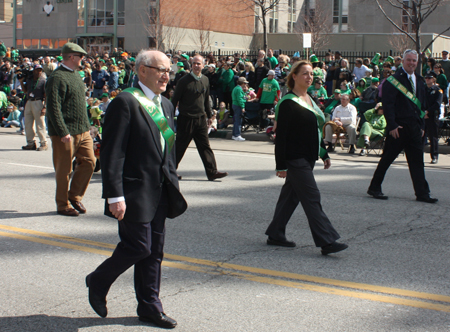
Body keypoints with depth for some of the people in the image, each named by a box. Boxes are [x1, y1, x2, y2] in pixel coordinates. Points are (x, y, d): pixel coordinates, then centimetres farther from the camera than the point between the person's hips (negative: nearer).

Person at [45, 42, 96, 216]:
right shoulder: (57, 78, -15)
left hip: (82, 130, 9)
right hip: (65, 133, -9)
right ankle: (63, 205, 14)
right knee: (63, 169, 2)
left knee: (89, 161, 6)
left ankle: (75, 196, 21)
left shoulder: (75, 75, 15)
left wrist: (86, 125, 19)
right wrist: (63, 132, -23)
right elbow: (53, 108, -20)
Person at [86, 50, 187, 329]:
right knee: (139, 246, -5)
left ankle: (150, 306, 22)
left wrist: (173, 186, 16)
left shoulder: (166, 105, 14)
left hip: (159, 191, 8)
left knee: (155, 251, 11)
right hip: (135, 190, -8)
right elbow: (112, 153, -16)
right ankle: (98, 282, 19)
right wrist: (115, 196, -20)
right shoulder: (125, 103, -12)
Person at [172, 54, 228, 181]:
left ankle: (212, 172, 1)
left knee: (205, 146, 2)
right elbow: (175, 100, -5)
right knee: (180, 146, 4)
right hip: (186, 119, -4)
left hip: (201, 119, 4)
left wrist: (209, 115, 22)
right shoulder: (184, 81, -8)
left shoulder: (205, 80, 8)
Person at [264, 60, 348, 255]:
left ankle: (275, 235, 22)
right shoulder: (288, 103, -13)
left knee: (291, 195, 13)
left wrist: (324, 154, 20)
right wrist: (280, 165, -18)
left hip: (307, 158, 9)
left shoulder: (309, 100, 13)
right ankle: (327, 241, -8)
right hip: (295, 159, -9)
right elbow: (281, 135, -15)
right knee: (312, 197, -9)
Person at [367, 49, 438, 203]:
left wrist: (421, 125, 13)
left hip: (414, 127, 6)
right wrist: (392, 125, -17)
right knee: (387, 158, 1)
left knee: (417, 160, 6)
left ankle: (422, 193, 9)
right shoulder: (394, 80, -7)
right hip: (398, 127, -6)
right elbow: (387, 104, -11)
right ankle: (374, 188, 13)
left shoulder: (420, 81, 14)